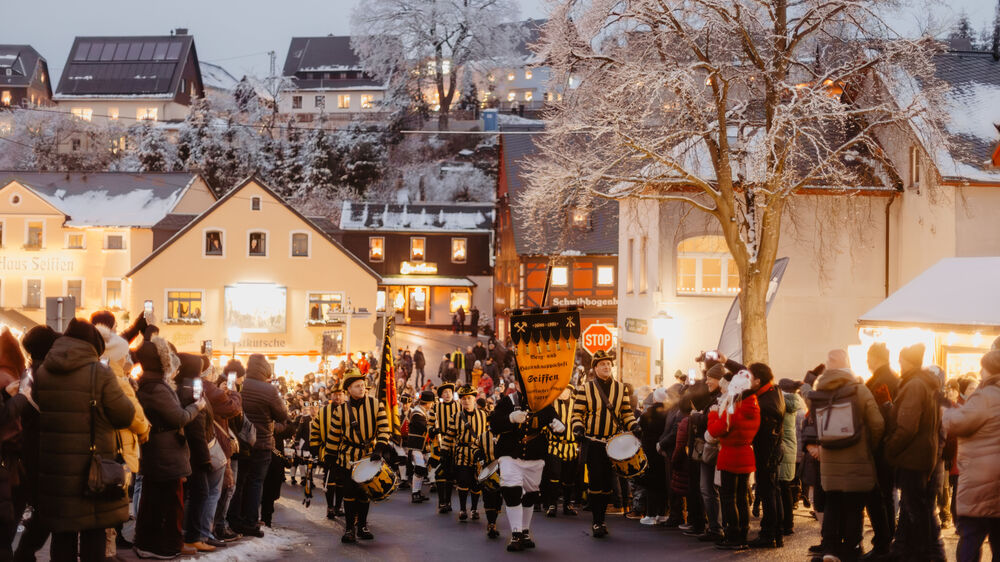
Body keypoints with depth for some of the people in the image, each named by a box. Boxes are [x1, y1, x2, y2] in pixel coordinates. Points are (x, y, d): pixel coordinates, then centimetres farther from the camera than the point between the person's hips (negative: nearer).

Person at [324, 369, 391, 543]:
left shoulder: (376, 405, -3)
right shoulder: (341, 410, -4)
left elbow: (383, 429, -5)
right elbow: (333, 436, 3)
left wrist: (379, 449, -18)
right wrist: (332, 458, 5)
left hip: (369, 456, 1)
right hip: (348, 458, -1)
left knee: (365, 493, 9)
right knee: (350, 493, -5)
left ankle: (362, 526, 21)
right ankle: (349, 528, 1)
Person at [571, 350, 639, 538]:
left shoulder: (620, 388, 10)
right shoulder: (585, 389, 2)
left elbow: (626, 413, 13)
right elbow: (577, 413, 1)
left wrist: (633, 426, -5)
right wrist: (578, 428, -17)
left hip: (613, 443, 3)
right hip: (593, 443, -3)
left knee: (607, 482, 6)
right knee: (595, 481, -7)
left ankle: (601, 520, 17)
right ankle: (597, 522, -2)